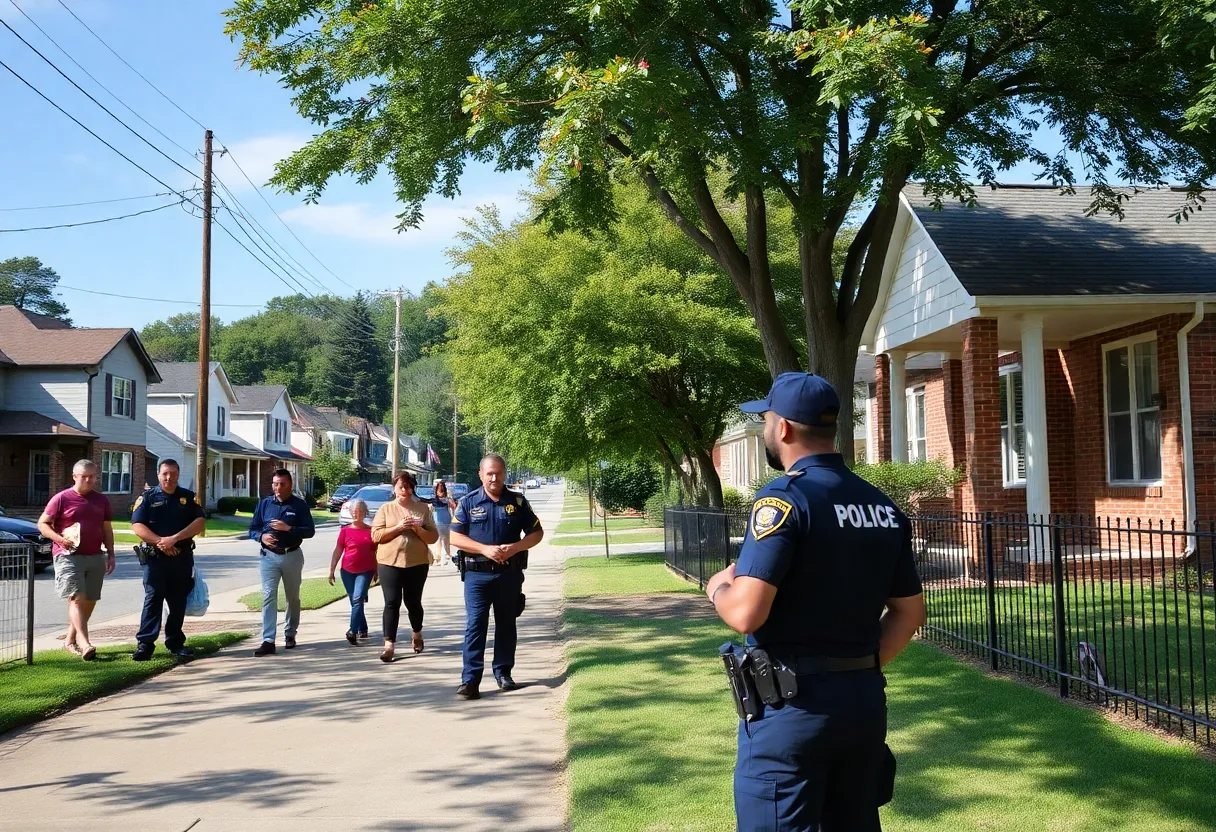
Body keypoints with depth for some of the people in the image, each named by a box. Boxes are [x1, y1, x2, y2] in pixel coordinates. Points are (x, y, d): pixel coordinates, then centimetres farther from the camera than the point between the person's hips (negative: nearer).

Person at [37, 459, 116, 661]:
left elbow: (107, 530, 19)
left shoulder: (101, 500, 14)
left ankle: (70, 640, 22)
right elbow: (42, 524, 0)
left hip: (95, 557, 6)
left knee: (90, 600, 7)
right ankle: (84, 643, -24)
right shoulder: (62, 498, 0)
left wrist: (111, 554, 13)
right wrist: (59, 538, -17)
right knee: (77, 597, -15)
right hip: (68, 555, -5)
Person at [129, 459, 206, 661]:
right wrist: (159, 542, -17)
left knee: (178, 602, 8)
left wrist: (174, 538, -15)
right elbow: (137, 526, -5)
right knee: (152, 599, -6)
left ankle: (175, 642, 17)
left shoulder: (189, 497, 8)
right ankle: (145, 643, -5)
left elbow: (200, 522, -3)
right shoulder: (148, 497, 4)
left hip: (182, 558, 2)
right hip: (155, 557, -2)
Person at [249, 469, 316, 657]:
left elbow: (310, 531, -6)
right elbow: (253, 529, 9)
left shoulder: (299, 505, -2)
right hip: (269, 556, 1)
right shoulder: (264, 503, 6)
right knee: (268, 596, -9)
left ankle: (290, 634, 29)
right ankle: (268, 641, -13)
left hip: (292, 556, -1)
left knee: (292, 597, 12)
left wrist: (288, 528, -21)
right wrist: (262, 536, -13)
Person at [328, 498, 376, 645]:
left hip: (365, 571, -2)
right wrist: (331, 570, 3)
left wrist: (377, 571, 10)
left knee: (357, 599, -17)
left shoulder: (371, 531, 3)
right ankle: (362, 630, 22)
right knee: (355, 601, 9)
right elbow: (337, 551, 6)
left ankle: (353, 631, -22)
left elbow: (377, 552, 10)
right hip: (347, 571, 2)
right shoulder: (345, 531, 4)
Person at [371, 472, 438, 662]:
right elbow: (375, 535, -4)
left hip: (417, 562, 1)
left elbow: (433, 537, 2)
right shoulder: (385, 508, 4)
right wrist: (398, 527, -15)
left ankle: (417, 635, 37)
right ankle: (389, 645, -6)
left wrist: (418, 529, -16)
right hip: (389, 562, -1)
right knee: (391, 603, -6)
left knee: (413, 602, 11)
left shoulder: (423, 508, 4)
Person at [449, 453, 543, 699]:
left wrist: (515, 547, -12)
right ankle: (470, 679, -7)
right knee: (474, 625, -6)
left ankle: (503, 672, 23)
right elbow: (455, 537, -3)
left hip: (509, 573, 2)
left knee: (506, 624, 11)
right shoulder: (468, 502, 1)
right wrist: (485, 549, -16)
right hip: (477, 574, -2)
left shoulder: (517, 501, 4)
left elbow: (536, 532, 6)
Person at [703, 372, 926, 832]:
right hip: (866, 698, 7)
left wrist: (718, 588, -2)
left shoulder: (785, 497, -16)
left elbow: (746, 613, -22)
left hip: (790, 703, -7)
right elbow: (910, 611, 11)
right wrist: (864, 668, 15)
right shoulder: (884, 507, 7)